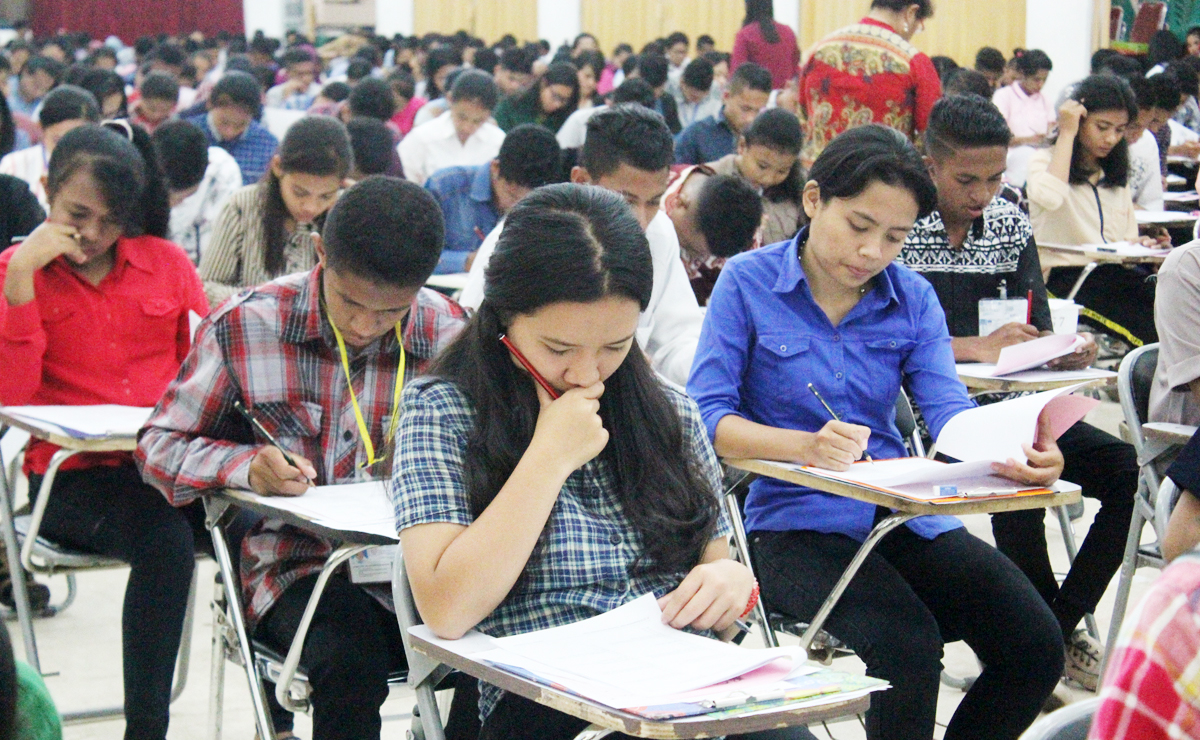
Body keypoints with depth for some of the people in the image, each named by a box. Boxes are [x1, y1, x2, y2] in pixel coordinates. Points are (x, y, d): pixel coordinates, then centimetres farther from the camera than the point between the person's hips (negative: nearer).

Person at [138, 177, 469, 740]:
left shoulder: (450, 339, 2)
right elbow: (159, 444, 5)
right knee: (351, 662, -35)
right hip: (298, 564, -2)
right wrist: (244, 466, -16)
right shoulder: (245, 327, -3)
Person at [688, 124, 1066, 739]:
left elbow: (948, 411, -4)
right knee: (907, 643, -31)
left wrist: (1017, 455, -28)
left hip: (903, 516, 4)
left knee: (1035, 647, -15)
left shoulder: (913, 298, 9)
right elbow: (707, 416, -9)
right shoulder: (748, 281, -3)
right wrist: (806, 446, -29)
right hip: (791, 521, -4)